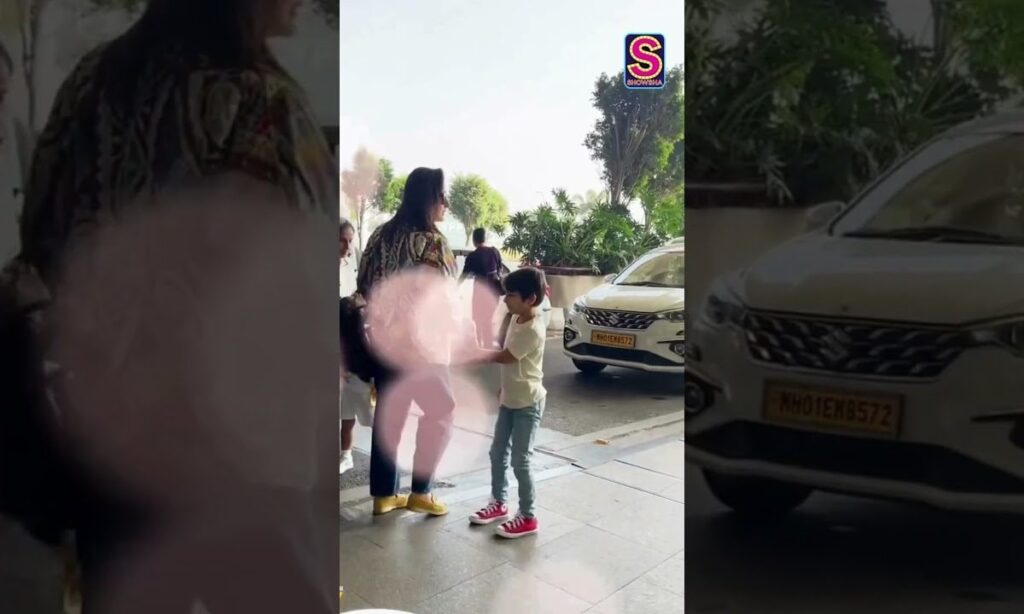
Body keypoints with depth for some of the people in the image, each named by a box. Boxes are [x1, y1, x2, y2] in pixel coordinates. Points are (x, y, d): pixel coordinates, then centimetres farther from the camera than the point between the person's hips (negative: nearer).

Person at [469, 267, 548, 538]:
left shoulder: (533, 330, -25)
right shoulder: (516, 319, 5)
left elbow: (504, 356, -22)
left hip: (528, 403, -9)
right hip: (509, 399, 9)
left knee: (520, 461, -2)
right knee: (497, 453, 16)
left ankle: (528, 518, 11)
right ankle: (499, 503, 32)